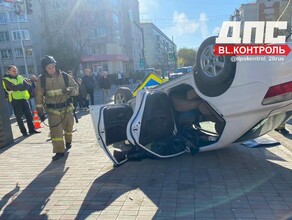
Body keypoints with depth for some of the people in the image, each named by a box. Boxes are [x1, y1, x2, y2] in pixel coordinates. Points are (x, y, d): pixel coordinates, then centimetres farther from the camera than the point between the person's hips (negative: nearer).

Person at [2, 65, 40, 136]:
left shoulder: (20, 77, 10)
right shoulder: (6, 80, -4)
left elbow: (28, 85, -3)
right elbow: (13, 87, -21)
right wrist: (23, 85, -24)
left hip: (23, 99, 4)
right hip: (15, 100, -4)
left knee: (29, 115, 7)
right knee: (19, 117, 1)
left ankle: (31, 130, 17)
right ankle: (24, 132, 9)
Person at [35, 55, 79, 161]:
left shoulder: (64, 76, -5)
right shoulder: (41, 79, -6)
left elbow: (75, 87, 0)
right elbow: (39, 96, -1)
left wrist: (70, 90, -24)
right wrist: (40, 112, -1)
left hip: (67, 107, 2)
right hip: (52, 110, -1)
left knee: (68, 127, 16)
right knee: (55, 131, -8)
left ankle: (68, 142, 43)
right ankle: (59, 151, 3)